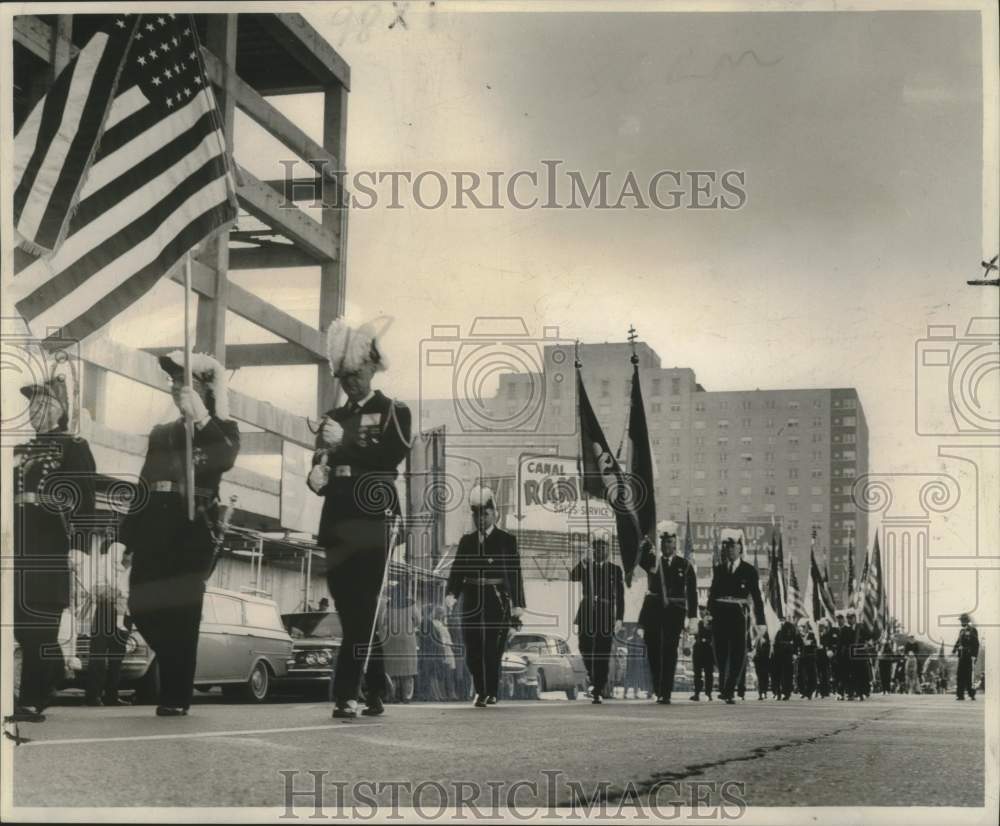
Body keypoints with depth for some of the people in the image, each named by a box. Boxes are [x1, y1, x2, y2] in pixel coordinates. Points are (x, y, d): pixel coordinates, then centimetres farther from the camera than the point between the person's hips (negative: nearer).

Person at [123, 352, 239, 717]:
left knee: (181, 614, -8)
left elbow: (225, 460, -18)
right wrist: (128, 535, 13)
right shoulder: (160, 434, 21)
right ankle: (176, 668, 23)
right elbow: (143, 486, 19)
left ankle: (176, 696, -2)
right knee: (143, 608, -1)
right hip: (153, 532, 5)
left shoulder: (221, 430, 6)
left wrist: (201, 417, -23)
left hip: (193, 532, -5)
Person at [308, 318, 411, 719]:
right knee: (353, 614, 5)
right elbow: (318, 466, 14)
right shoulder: (332, 418, 20)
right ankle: (375, 695, 15)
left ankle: (346, 694, -14)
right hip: (338, 524, 5)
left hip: (375, 522, -5)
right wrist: (316, 477, -9)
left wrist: (346, 441, -19)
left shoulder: (393, 411, 6)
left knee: (364, 612, -10)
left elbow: (395, 453, -12)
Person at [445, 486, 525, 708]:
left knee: (492, 649, -9)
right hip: (472, 603, 3)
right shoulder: (466, 541, 14)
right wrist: (451, 594, -10)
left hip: (497, 603, -3)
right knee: (472, 652, 2)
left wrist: (517, 606, -6)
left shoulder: (507, 541, 4)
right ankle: (481, 691, 17)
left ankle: (490, 693, -1)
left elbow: (515, 575, 1)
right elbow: (457, 571, 9)